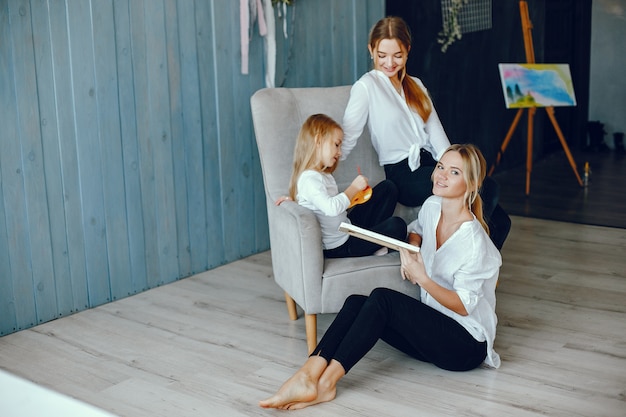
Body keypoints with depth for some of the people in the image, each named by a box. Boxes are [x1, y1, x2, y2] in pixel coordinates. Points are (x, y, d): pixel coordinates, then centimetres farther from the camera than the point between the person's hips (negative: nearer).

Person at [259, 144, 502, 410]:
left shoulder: (473, 240, -20)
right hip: (433, 328, 8)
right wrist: (410, 251, 3)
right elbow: (415, 230, 26)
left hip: (467, 344, -8)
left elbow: (464, 305, -17)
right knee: (356, 303, -16)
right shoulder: (432, 206, 2)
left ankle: (325, 382, -31)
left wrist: (422, 278, -30)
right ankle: (308, 375, -31)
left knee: (381, 298, -29)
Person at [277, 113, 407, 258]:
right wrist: (354, 188, -24)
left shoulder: (323, 174, 12)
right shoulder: (310, 179, -22)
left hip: (348, 225, 11)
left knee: (388, 187, 13)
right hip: (339, 246, -11)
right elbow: (331, 208, -36)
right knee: (397, 226, -23)